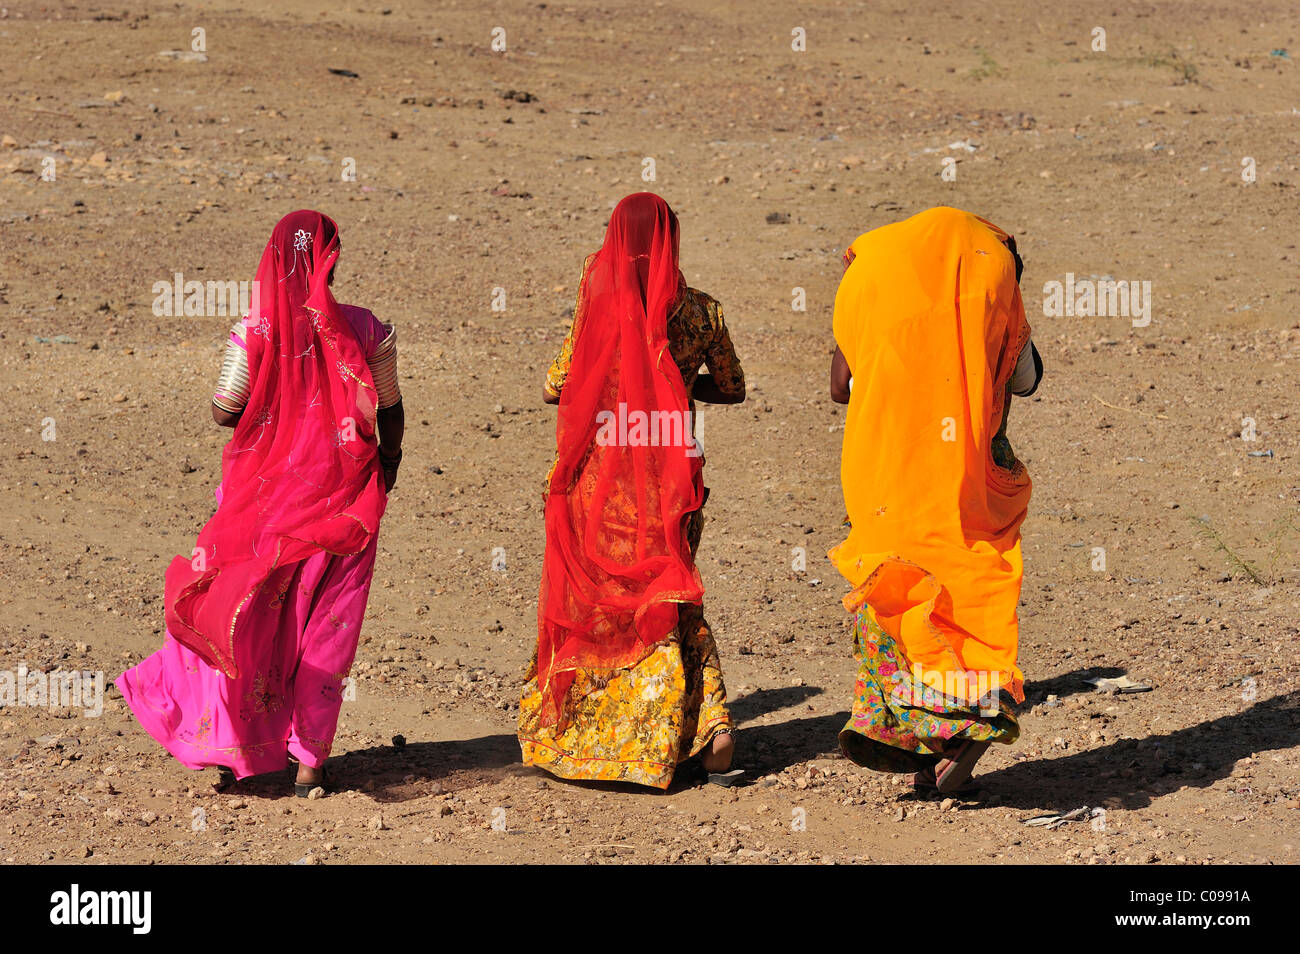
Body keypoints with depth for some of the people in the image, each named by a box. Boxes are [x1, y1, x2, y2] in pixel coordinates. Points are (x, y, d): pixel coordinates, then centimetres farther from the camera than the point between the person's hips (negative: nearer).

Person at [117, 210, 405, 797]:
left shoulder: (253, 333, -11)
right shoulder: (367, 332, -8)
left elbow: (223, 412, -8)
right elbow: (390, 414, 1)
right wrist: (389, 462, 20)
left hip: (266, 494, 0)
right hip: (342, 500, 0)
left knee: (249, 616, 15)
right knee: (326, 631, 9)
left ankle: (233, 742, 19)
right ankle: (309, 761, 11)